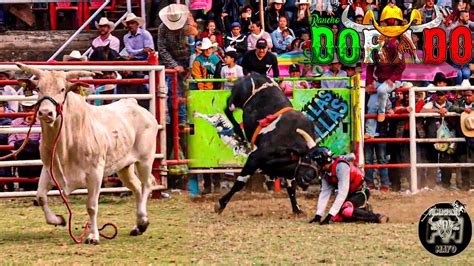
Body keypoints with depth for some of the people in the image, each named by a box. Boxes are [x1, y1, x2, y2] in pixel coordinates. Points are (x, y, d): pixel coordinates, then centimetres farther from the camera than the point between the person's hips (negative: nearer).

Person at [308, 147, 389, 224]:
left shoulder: (341, 166, -28)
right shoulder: (325, 171, -2)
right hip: (350, 194, 9)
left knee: (346, 211, -32)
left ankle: (376, 217, -16)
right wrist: (318, 215, -9)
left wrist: (330, 215, -32)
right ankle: (363, 210, 15)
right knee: (335, 217, -5)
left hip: (360, 192, -9)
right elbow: (324, 192, -1)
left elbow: (342, 193, -31)